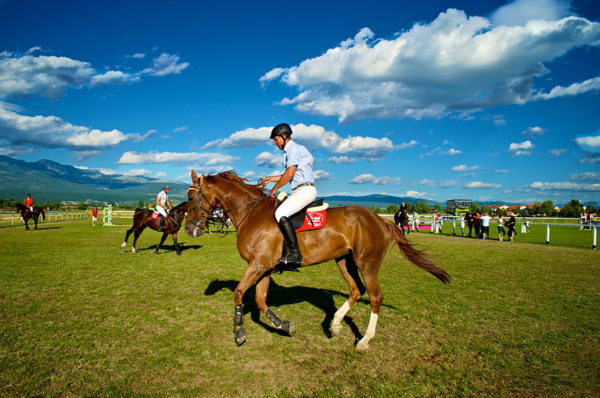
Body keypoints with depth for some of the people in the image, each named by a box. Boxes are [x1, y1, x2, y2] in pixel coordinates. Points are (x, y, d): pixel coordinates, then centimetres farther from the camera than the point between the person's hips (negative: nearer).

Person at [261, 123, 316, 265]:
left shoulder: (294, 148, -7)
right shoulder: (289, 151, 24)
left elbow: (289, 174, -16)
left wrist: (274, 189, -6)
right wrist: (271, 178, 28)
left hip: (305, 190, -11)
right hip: (298, 191, 11)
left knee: (280, 214, -24)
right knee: (280, 213, 16)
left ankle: (294, 253, -25)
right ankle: (289, 249, 14)